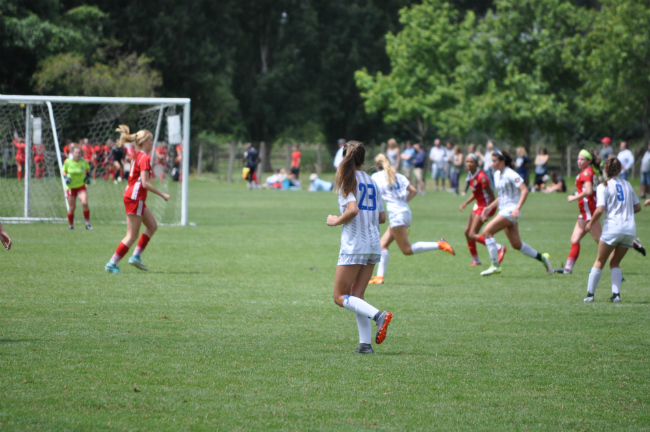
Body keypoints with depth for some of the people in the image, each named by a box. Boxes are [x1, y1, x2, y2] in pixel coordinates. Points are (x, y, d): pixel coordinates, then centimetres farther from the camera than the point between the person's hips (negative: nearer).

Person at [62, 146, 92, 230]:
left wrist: (88, 177, -1)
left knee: (85, 203, -19)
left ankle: (87, 224, -6)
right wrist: (66, 177, -14)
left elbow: (88, 169, 15)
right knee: (72, 207, 1)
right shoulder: (68, 162, -9)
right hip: (70, 187, 0)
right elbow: (64, 171, 5)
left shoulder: (84, 162, -6)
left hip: (81, 185, 0)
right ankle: (70, 225, 25)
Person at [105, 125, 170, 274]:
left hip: (133, 196, 10)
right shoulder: (145, 158, -17)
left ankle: (136, 256, 15)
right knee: (132, 235, -5)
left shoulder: (138, 156, 13)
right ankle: (112, 264, -4)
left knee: (152, 226, 17)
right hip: (135, 198, -10)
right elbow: (145, 183, -22)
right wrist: (162, 195, -16)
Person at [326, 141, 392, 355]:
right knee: (356, 297, 11)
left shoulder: (348, 179, -6)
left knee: (340, 297, -1)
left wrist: (336, 221, -5)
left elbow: (353, 209, -20)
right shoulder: (371, 181, 13)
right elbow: (382, 217, 13)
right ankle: (365, 343, 0)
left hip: (354, 245, -7)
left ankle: (378, 315, -22)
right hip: (374, 245, 7)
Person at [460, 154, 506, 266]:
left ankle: (499, 248, -11)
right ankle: (475, 260, 20)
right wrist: (465, 203, 6)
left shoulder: (481, 177, -23)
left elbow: (491, 196, -21)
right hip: (479, 205, 9)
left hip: (486, 206, -9)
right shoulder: (471, 176, 5)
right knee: (467, 232, 10)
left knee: (472, 235, -12)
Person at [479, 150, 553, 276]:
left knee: (487, 231, -17)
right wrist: (489, 207, 15)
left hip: (511, 210, -9)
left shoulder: (510, 174, -14)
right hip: (503, 210, 9)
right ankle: (542, 258, 23)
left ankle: (495, 266, -14)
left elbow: (524, 190, -22)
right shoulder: (497, 174, 13)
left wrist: (517, 208, -30)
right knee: (517, 245, 9)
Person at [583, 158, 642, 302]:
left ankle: (590, 294, 5)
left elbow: (600, 210, -13)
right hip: (630, 228, 4)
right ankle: (616, 294, 0)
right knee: (615, 262, 15)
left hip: (612, 227, -4)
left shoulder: (603, 187, -2)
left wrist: (591, 224, 2)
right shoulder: (627, 184, 12)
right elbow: (637, 207, 15)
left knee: (600, 261, 8)